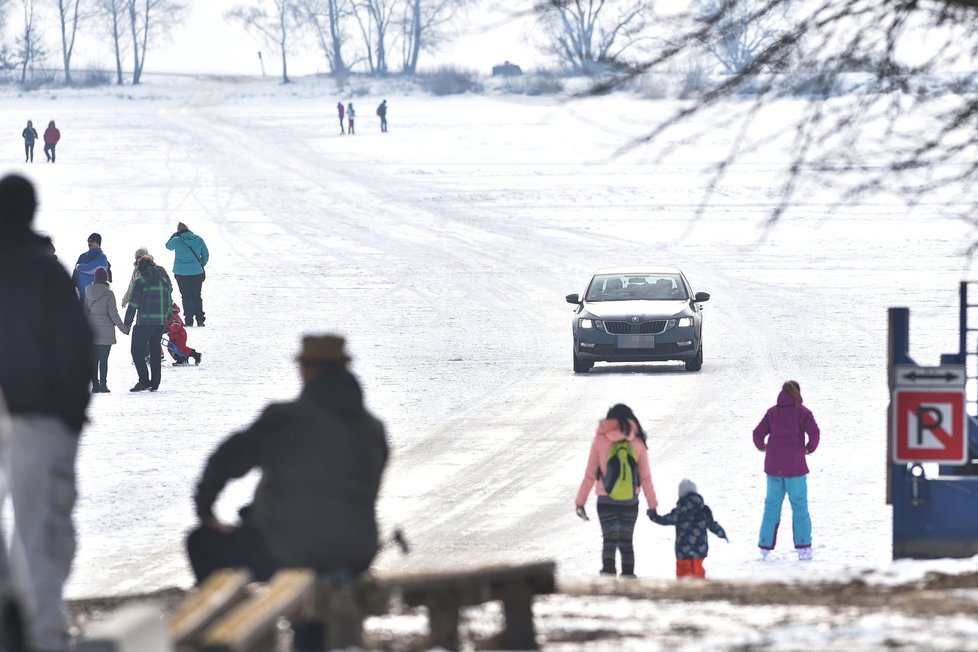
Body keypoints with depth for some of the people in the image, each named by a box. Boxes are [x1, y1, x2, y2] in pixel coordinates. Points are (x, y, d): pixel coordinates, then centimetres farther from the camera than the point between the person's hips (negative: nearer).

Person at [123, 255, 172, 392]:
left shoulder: (141, 282, -7)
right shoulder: (164, 282, 10)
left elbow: (133, 304, -9)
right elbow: (168, 303, 14)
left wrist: (127, 323, -4)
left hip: (144, 323, -6)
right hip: (161, 322, 6)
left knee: (137, 350, -1)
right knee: (155, 351, 13)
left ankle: (144, 380, -13)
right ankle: (155, 383, 12)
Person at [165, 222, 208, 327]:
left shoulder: (177, 240, -11)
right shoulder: (199, 240, -3)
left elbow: (168, 246, 11)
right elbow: (206, 255, 5)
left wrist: (175, 234, 12)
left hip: (181, 273, -2)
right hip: (197, 273, 2)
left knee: (186, 297, 7)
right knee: (197, 296, 13)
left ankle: (189, 320, 4)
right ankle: (200, 320, 12)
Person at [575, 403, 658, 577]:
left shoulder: (600, 440, -4)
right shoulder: (637, 442, -1)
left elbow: (590, 475, -2)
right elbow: (645, 477, 1)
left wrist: (580, 502, 4)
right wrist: (652, 505, 7)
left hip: (606, 501, -2)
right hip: (630, 502, 2)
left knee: (610, 541, -4)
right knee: (626, 541, 15)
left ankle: (608, 572, -23)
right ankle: (628, 576, 16)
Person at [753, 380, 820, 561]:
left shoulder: (772, 412, 5)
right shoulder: (803, 413, -3)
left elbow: (758, 433, -1)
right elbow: (814, 432, -16)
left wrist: (761, 447, 19)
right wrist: (810, 449, 3)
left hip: (773, 466, 3)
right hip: (794, 467, -3)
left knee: (772, 505, 11)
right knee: (799, 506, 3)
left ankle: (765, 546, 11)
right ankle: (803, 547, -1)